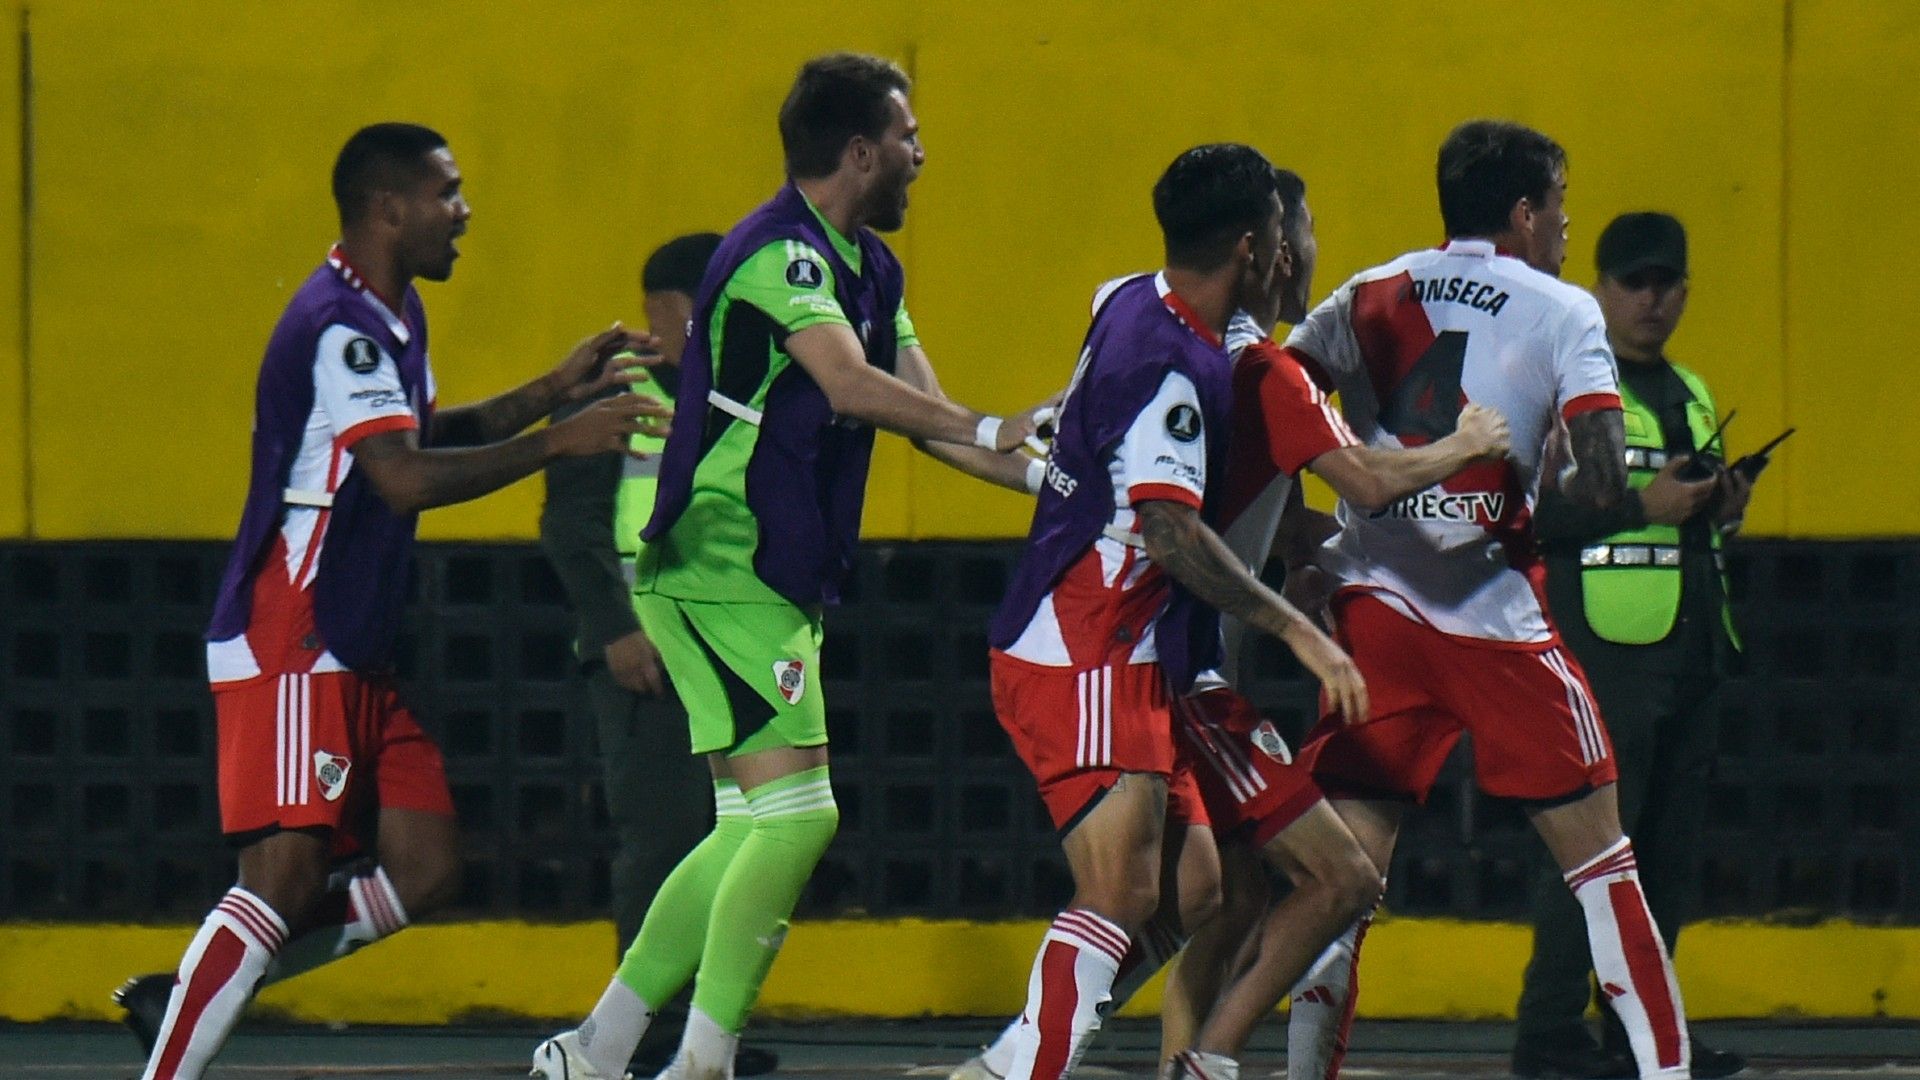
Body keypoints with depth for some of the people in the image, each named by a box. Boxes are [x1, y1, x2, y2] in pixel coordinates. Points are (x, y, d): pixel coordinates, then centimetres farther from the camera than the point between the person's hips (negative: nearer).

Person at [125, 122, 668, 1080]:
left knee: (425, 868, 4)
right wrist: (558, 442, -24)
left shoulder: (391, 313, 14)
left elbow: (420, 434, 31)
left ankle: (197, 994, 10)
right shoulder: (338, 327, -18)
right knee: (287, 877, -17)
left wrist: (550, 392, 19)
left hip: (354, 658, 10)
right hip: (286, 648, -10)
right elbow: (408, 477, -28)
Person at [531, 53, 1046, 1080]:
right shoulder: (778, 253, -17)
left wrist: (1044, 474, 3)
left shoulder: (866, 267, 15)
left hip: (769, 583, 10)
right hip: (721, 570, -10)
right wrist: (992, 432, -34)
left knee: (752, 829, 11)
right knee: (795, 812, -14)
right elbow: (852, 386, -32)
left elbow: (923, 410, 14)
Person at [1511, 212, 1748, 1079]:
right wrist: (1638, 503, -19)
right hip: (1606, 648, -8)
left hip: (1689, 647, 8)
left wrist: (1721, 511, 9)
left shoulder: (1692, 398, 21)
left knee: (1670, 848, 8)